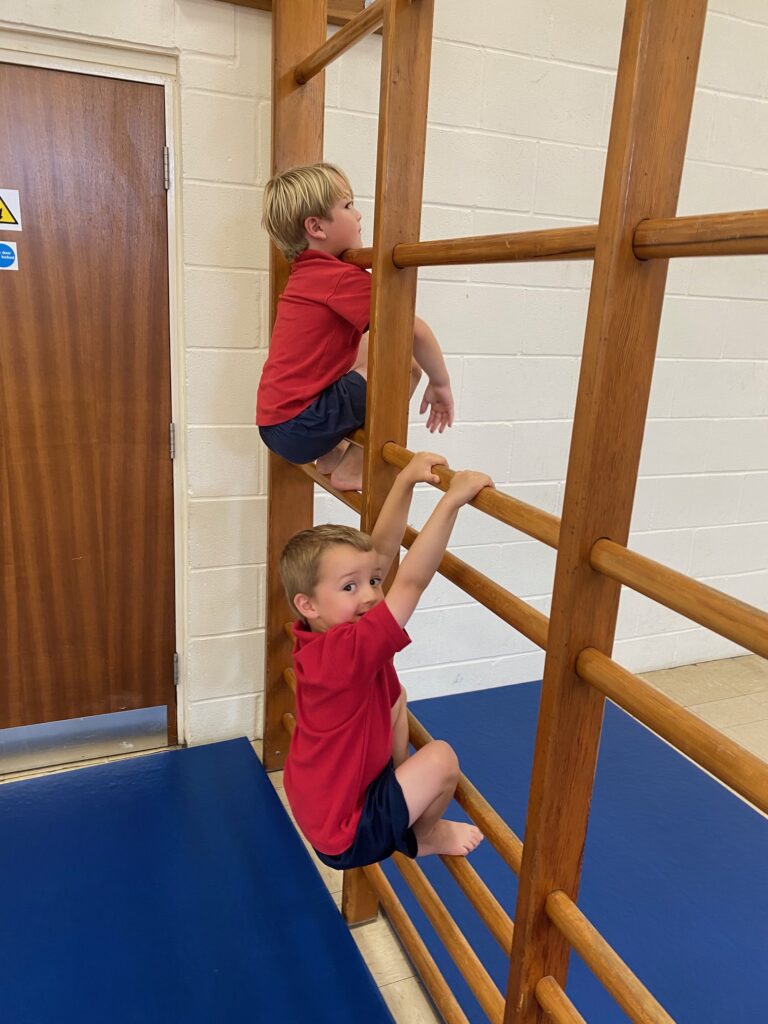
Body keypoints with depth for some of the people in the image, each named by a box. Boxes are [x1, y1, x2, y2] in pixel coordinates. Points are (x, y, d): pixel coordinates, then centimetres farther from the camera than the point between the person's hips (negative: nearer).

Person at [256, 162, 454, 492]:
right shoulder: (344, 278, -13)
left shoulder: (305, 273, 14)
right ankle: (351, 469, -3)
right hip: (301, 428, -9)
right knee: (404, 361, -10)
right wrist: (441, 383, -5)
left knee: (369, 343, 21)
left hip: (275, 423, 9)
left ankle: (332, 453, 20)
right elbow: (415, 331, -19)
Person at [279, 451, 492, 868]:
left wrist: (405, 480, -12)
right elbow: (411, 582, -41)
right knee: (440, 758, -14)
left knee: (396, 697, 18)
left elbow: (380, 551, -9)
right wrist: (451, 499, -40)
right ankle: (422, 836, 15)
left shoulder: (321, 638, -11)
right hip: (345, 837, -9)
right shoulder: (345, 650, -35)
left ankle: (404, 796, 27)